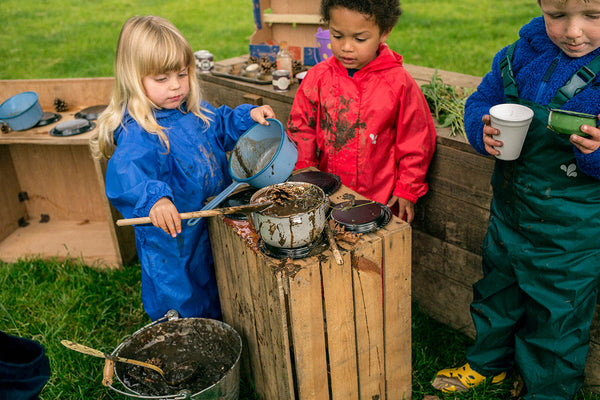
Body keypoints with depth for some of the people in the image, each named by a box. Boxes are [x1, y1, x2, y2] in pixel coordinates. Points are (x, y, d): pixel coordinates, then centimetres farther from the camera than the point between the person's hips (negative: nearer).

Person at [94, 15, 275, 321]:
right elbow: (125, 172, -44)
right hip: (172, 240, -8)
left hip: (213, 225, 8)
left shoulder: (194, 112, -1)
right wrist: (153, 198, -62)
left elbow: (222, 127, 18)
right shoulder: (137, 132, -27)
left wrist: (249, 116, 1)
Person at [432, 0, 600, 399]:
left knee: (556, 321, 16)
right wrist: (484, 131, -14)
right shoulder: (521, 56, -7)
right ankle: (489, 363, 54)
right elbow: (481, 100, 6)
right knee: (496, 294, 26)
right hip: (508, 218, 5)